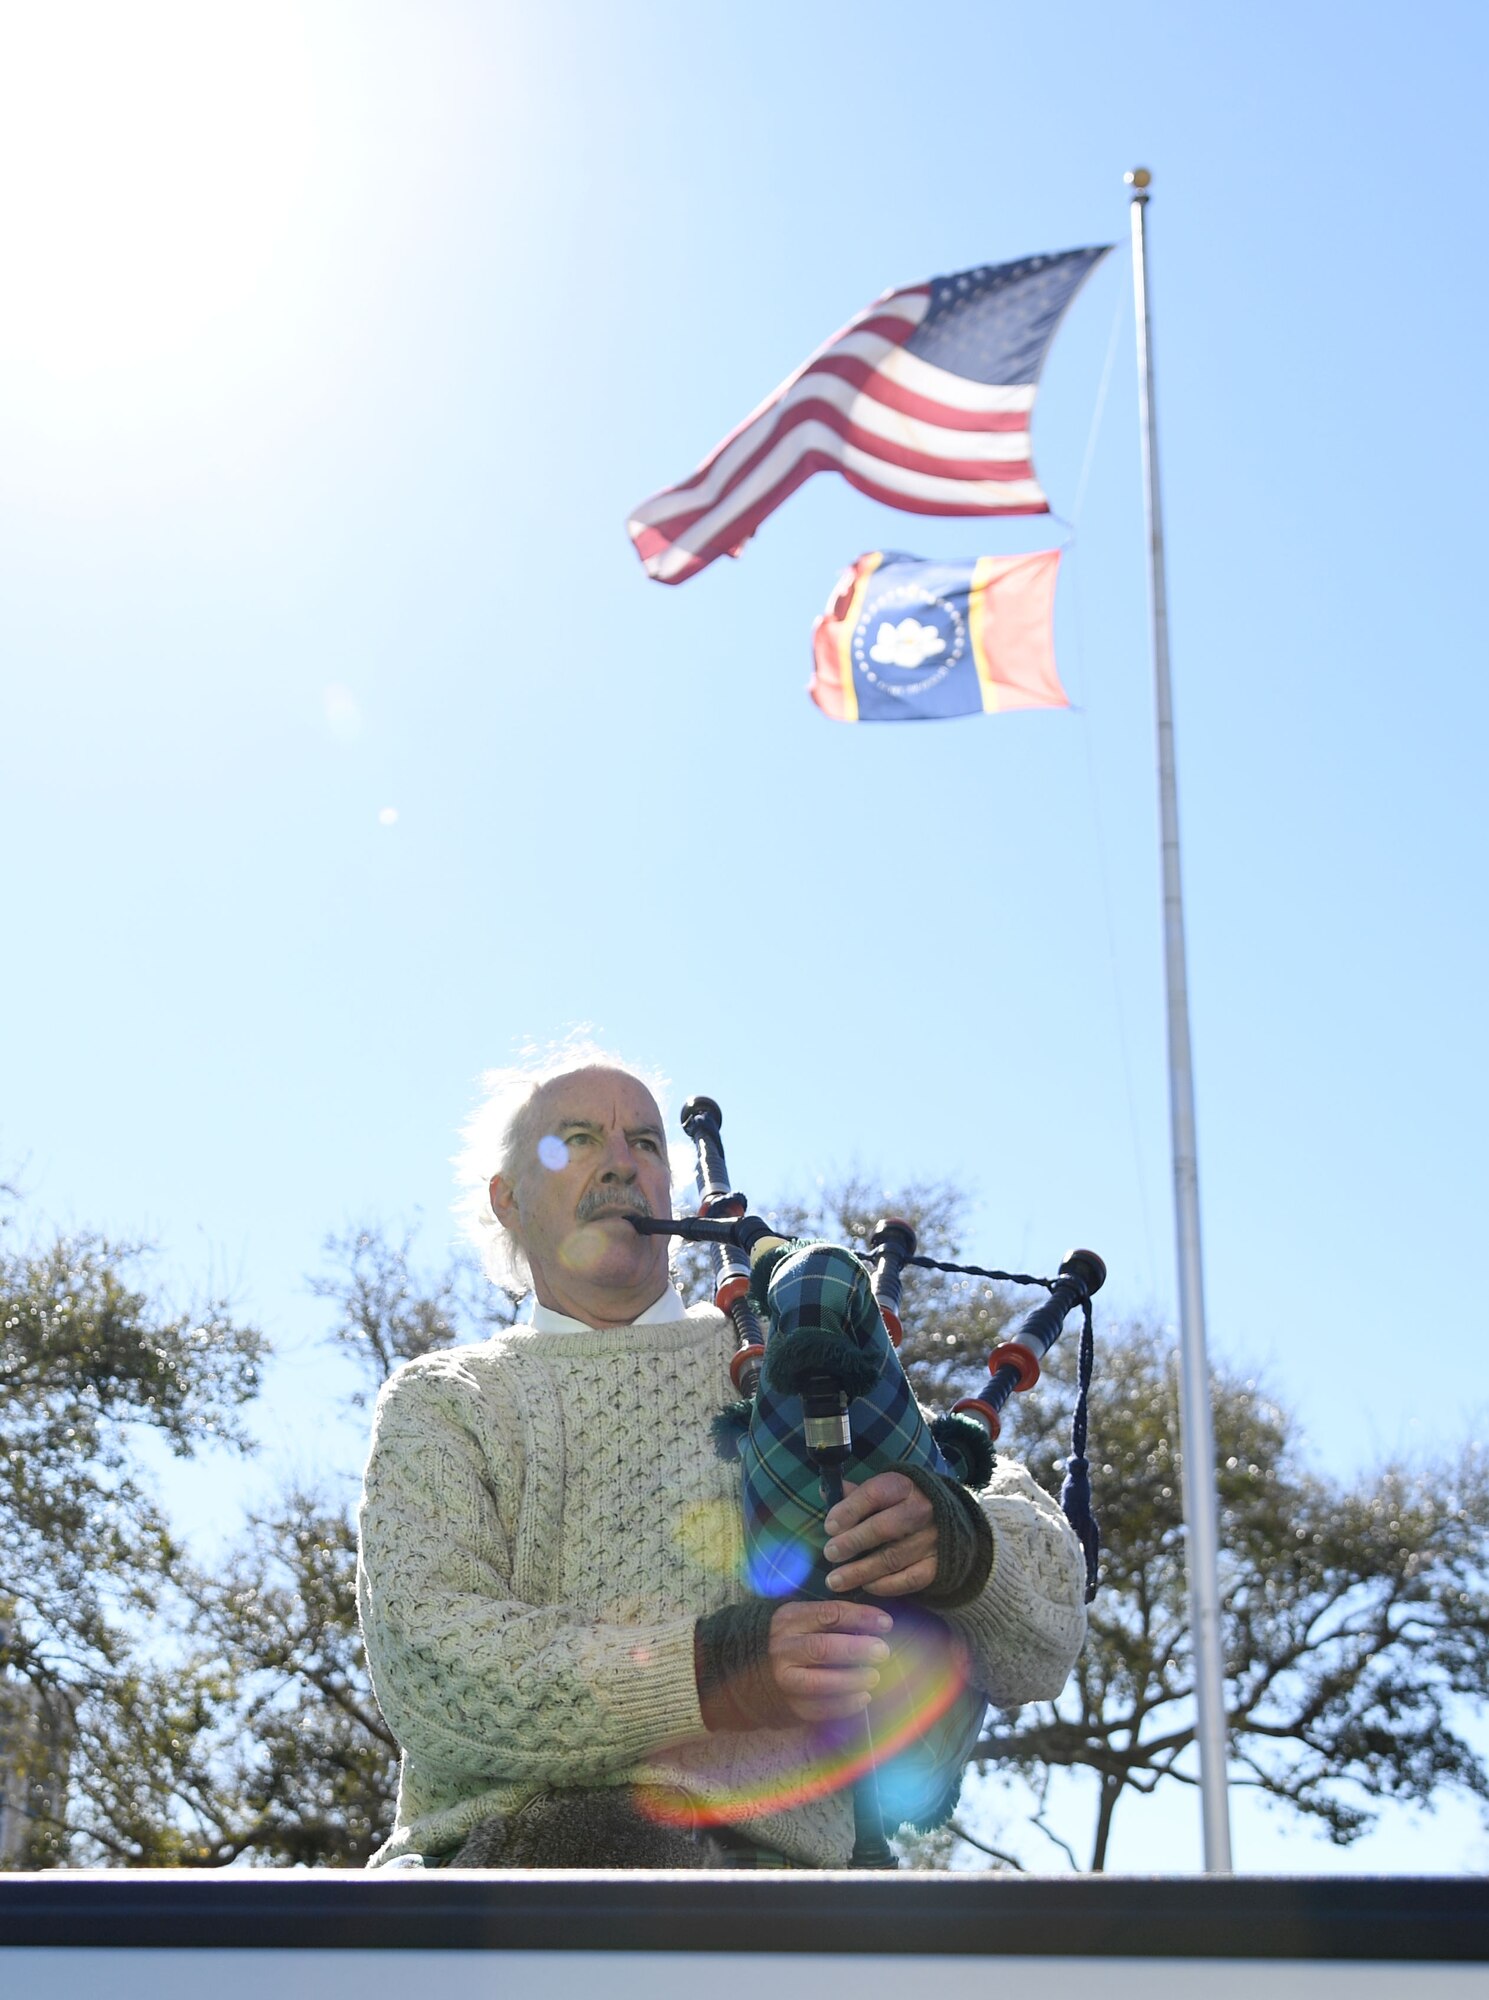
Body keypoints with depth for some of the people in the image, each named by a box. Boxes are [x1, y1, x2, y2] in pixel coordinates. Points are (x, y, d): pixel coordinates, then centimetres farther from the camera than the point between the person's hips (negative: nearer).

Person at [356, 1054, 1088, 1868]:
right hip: (477, 1851, 0)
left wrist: (960, 1543, -10)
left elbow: (1047, 1614, 16)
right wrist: (705, 1672, -15)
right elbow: (425, 1655, 0)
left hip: (746, 1845, 0)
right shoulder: (437, 1402, 20)